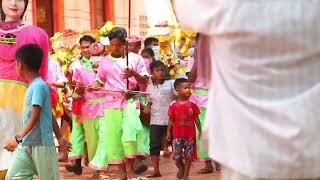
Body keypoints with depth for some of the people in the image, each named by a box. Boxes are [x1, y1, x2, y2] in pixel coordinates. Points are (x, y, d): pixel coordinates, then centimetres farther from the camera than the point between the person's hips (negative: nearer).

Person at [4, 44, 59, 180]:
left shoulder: (38, 86, -15)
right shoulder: (33, 86, 14)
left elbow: (35, 117, -23)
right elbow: (50, 115, 17)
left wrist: (18, 137, -30)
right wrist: (60, 137, 22)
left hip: (41, 144, -9)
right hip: (26, 144, 9)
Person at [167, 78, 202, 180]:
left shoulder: (192, 104, -1)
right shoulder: (173, 105, -2)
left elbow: (196, 119, 4)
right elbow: (171, 120, 3)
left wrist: (200, 131, 3)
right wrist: (168, 131, 0)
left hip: (190, 134, 0)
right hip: (177, 134, 0)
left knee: (188, 156, 4)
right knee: (177, 156, 0)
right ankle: (181, 168, 29)